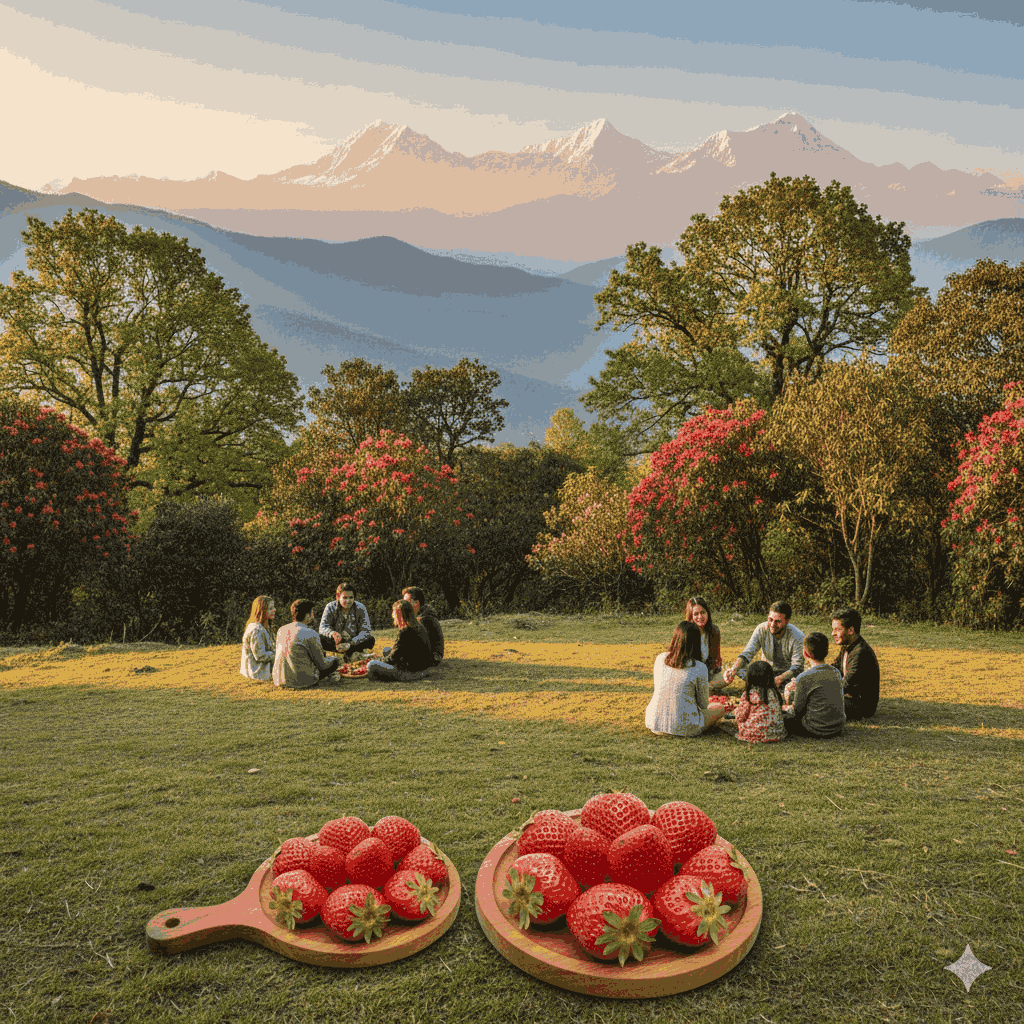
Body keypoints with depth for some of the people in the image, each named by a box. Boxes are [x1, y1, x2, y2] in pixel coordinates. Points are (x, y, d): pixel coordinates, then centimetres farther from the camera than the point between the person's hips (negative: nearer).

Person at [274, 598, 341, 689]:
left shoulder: (281, 630, 2)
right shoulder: (310, 634, -16)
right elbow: (321, 664, -6)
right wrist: (333, 659, 16)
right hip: (302, 682, -7)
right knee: (334, 662, 10)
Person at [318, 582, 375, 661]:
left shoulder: (360, 608, -12)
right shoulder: (331, 607, -10)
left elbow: (366, 631, -20)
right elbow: (323, 627, -18)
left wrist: (350, 644, -36)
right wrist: (332, 633, -43)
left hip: (355, 642, -1)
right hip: (336, 641, 1)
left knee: (371, 640, -29)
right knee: (320, 638, -30)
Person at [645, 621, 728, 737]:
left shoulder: (660, 659, -1)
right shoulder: (699, 668, -13)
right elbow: (703, 704, 0)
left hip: (655, 724, 3)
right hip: (684, 728, -3)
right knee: (721, 708, 21)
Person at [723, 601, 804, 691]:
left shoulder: (797, 637, -22)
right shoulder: (761, 630, -16)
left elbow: (797, 667, -22)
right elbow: (747, 654, -21)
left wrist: (779, 679, -41)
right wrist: (733, 670, -42)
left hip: (788, 673, -2)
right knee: (740, 669, -22)